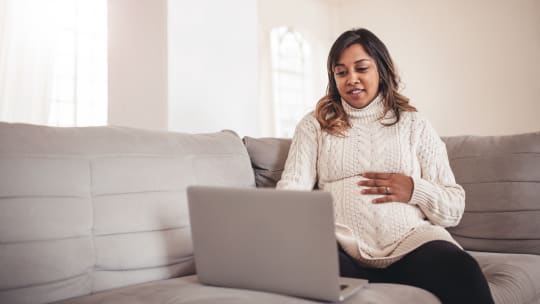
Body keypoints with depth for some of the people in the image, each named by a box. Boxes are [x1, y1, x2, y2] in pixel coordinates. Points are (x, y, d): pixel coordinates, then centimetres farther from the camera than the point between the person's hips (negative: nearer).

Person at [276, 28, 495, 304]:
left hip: (411, 241, 0)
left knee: (462, 273, -34)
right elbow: (292, 185, 4)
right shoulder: (314, 124, 19)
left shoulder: (414, 125, 19)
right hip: (345, 247, 1)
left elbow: (454, 208, 17)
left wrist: (414, 190, -4)